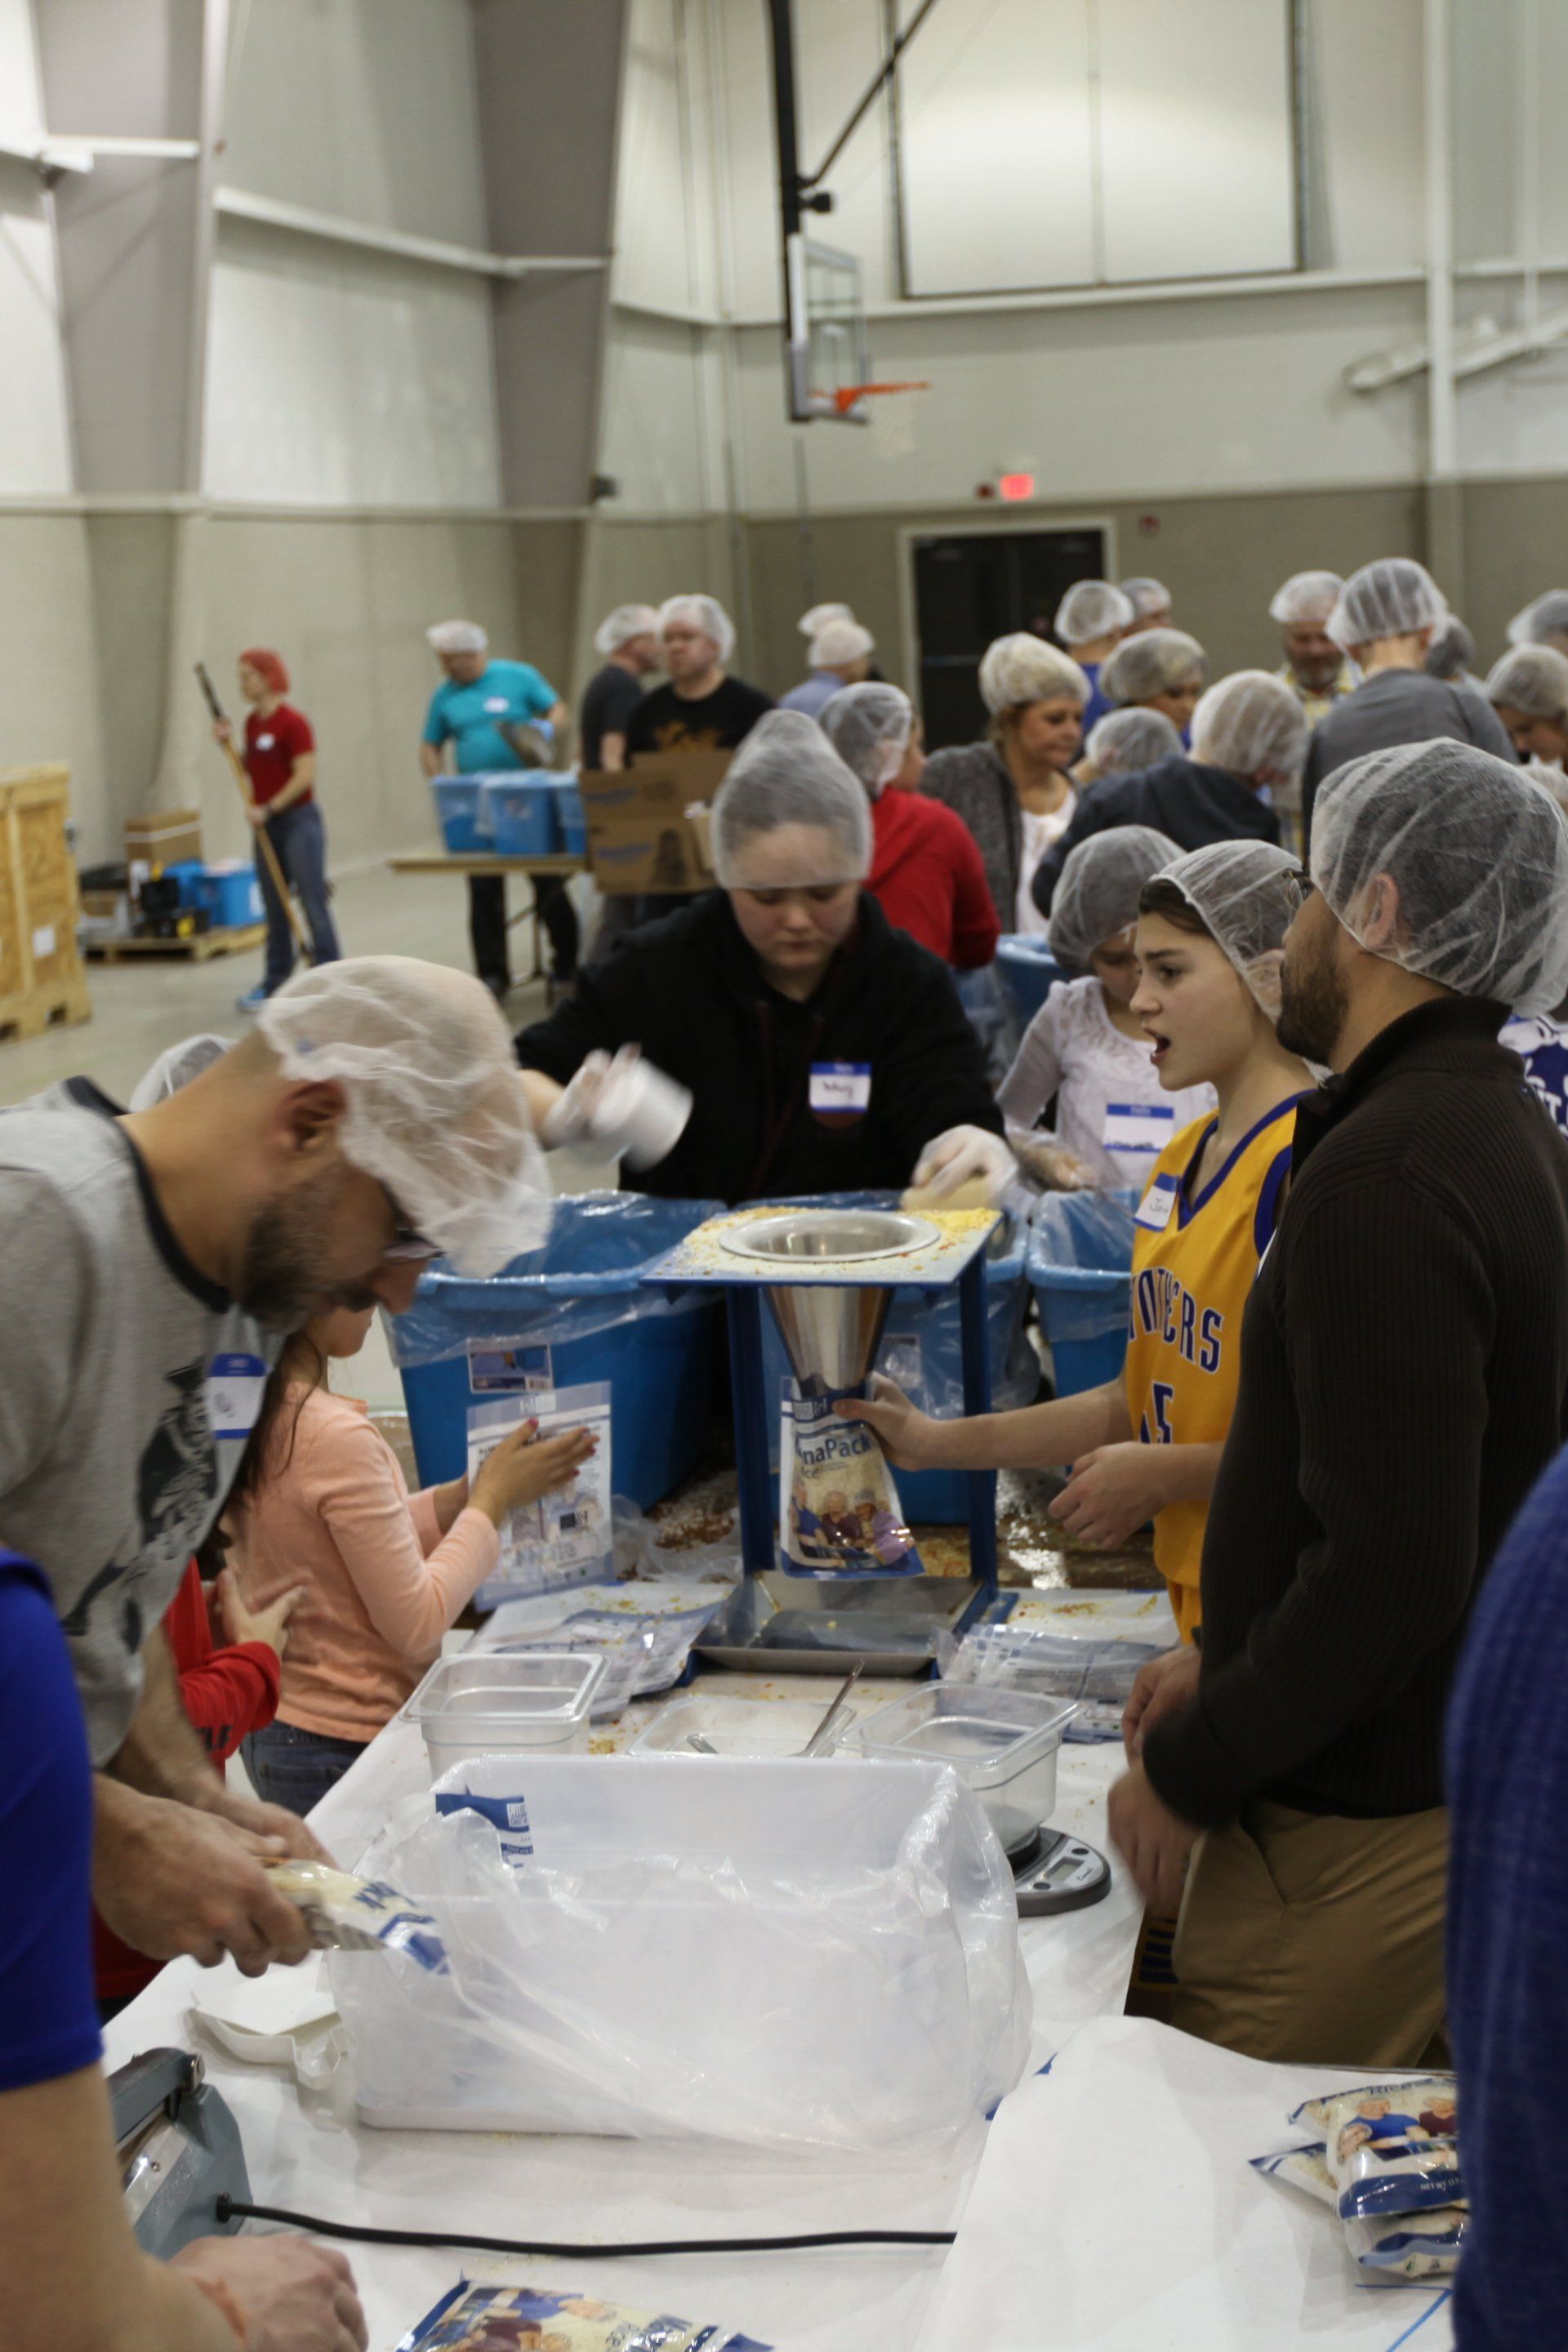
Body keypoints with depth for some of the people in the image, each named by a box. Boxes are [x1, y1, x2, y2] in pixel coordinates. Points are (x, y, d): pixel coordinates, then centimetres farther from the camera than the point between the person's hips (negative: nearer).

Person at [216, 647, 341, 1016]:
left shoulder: (292, 722, -13)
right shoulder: (252, 721, 11)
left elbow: (305, 775, -18)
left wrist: (268, 809, -17)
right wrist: (229, 745, 5)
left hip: (298, 819, -8)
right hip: (267, 824, 8)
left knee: (313, 903, -7)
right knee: (274, 906, 12)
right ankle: (275, 981, 19)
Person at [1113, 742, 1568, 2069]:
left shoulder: (1383, 1179, -24)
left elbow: (1393, 1568, -28)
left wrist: (1186, 1773, -16)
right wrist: (1221, 1671, 15)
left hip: (1357, 1827, -10)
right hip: (1459, 1773, 10)